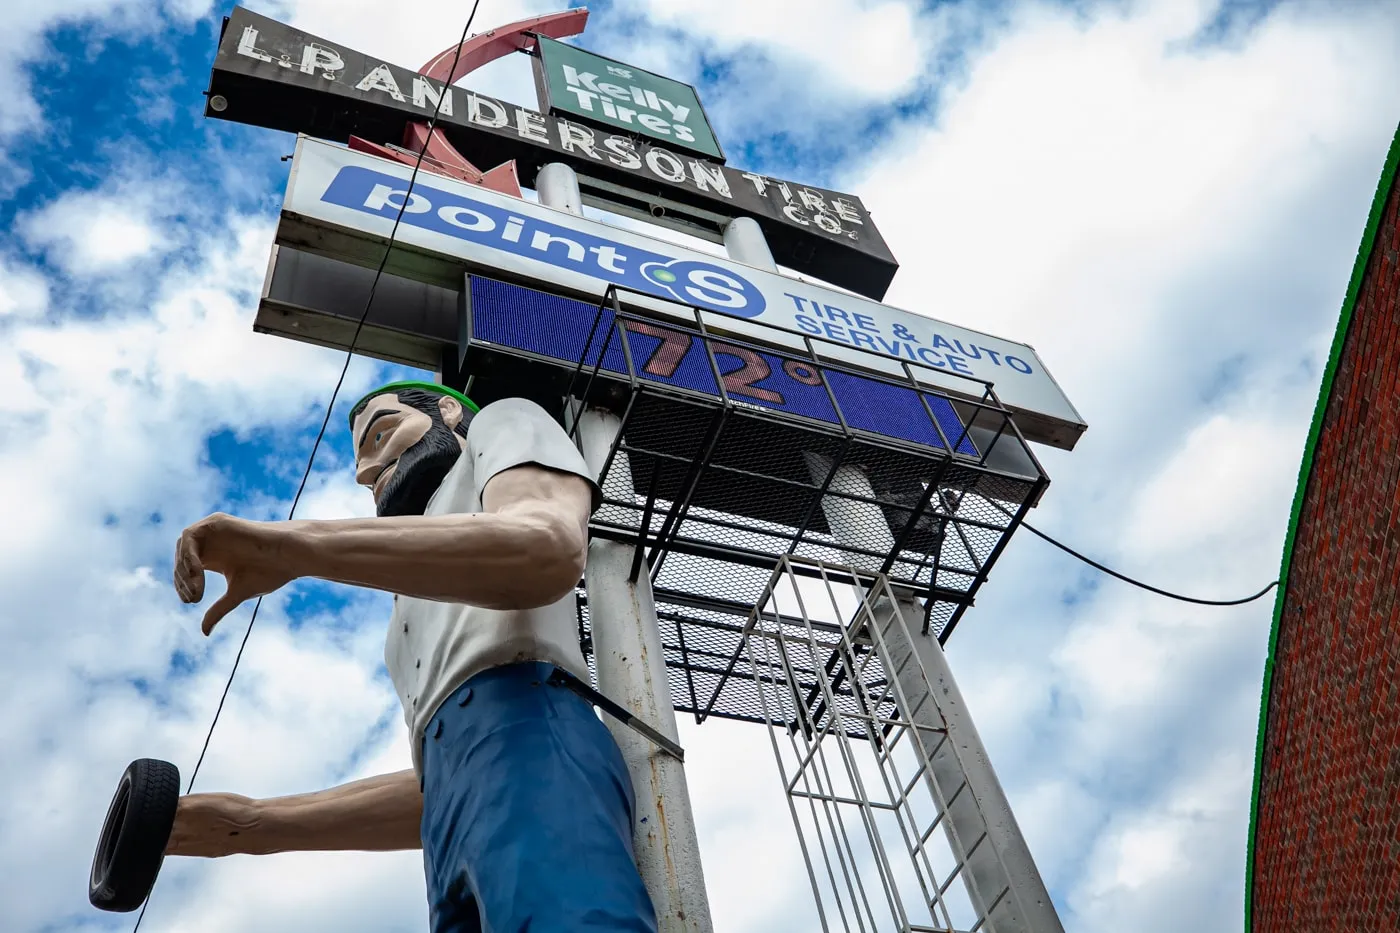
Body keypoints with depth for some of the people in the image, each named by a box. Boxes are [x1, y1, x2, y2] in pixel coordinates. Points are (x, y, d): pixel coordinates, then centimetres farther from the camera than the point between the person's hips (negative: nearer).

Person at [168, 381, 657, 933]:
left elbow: (547, 551, -5)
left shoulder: (502, 425, 22)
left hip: (527, 742, -8)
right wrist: (258, 825, 29)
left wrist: (288, 544, -7)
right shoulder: (436, 607, 42)